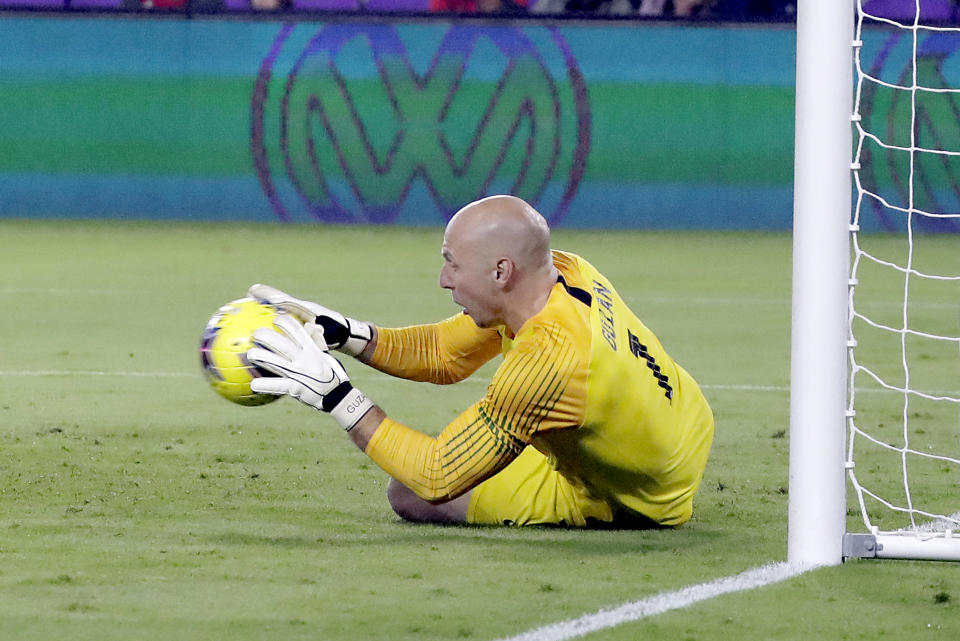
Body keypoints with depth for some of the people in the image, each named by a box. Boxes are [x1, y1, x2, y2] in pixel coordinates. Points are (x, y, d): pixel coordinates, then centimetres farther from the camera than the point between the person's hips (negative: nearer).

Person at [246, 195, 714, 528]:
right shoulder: (566, 271, -14)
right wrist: (341, 333, -12)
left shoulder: (548, 360, -39)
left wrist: (335, 397, -30)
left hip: (633, 501, -8)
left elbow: (434, 479, -31)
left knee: (410, 495, -6)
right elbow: (443, 353, 1)